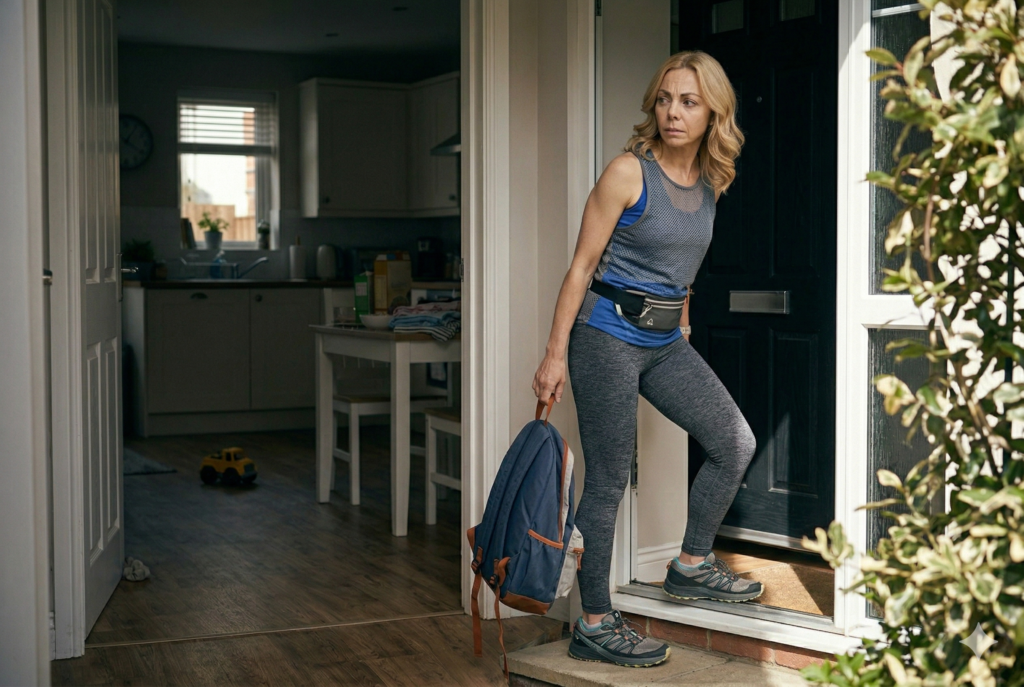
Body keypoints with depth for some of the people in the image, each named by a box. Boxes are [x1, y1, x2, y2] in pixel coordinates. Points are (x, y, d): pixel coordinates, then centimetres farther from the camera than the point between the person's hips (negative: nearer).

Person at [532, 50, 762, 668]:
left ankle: (691, 565, 25)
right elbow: (582, 265, -11)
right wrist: (556, 353, -13)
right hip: (608, 335, -7)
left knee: (736, 443, 7)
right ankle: (595, 625, 7)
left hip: (667, 341, 7)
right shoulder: (629, 172, -12)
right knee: (609, 480, -3)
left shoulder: (712, 180, 7)